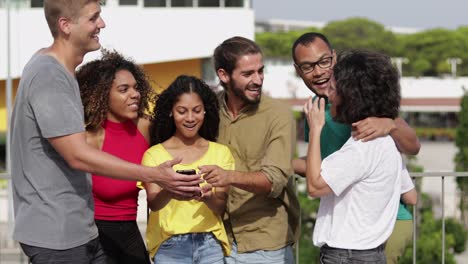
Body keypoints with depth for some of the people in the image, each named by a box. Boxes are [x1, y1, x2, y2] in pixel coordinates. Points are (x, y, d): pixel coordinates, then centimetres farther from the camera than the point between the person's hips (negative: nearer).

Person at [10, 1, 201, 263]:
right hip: (55, 234, -9)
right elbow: (78, 156, -23)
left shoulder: (60, 70, 13)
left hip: (81, 229, 9)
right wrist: (154, 175, -25)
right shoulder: (47, 75, -19)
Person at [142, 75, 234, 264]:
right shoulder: (154, 155, 1)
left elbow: (221, 207, 0)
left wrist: (208, 197, -22)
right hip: (169, 247, -1)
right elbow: (153, 203, -12)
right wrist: (169, 192, -33)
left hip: (210, 244, 1)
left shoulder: (220, 152, 6)